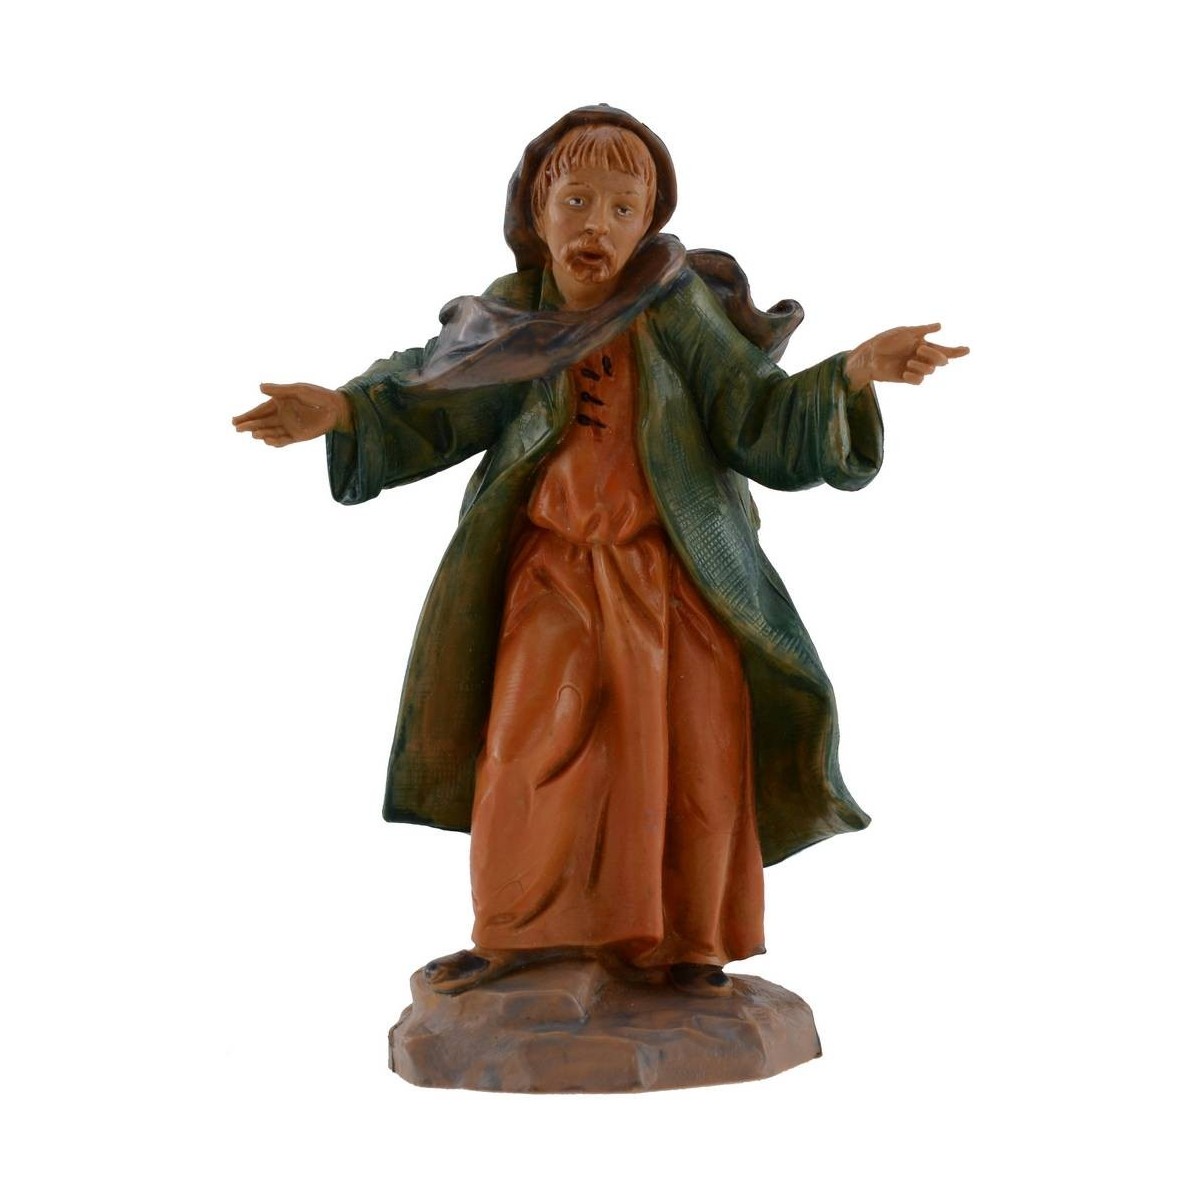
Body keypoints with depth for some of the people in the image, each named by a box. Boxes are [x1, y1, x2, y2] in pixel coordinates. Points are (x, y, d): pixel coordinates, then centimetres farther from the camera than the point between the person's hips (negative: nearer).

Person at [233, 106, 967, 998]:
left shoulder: (680, 311, -6)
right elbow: (431, 407, 5)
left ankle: (678, 943, 17)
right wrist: (339, 412, -11)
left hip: (673, 571, -1)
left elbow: (762, 419, -8)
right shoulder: (512, 322, 0)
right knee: (533, 740, 0)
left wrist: (854, 372, -23)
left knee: (688, 748, 0)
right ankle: (519, 933, 18)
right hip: (556, 571, 1)